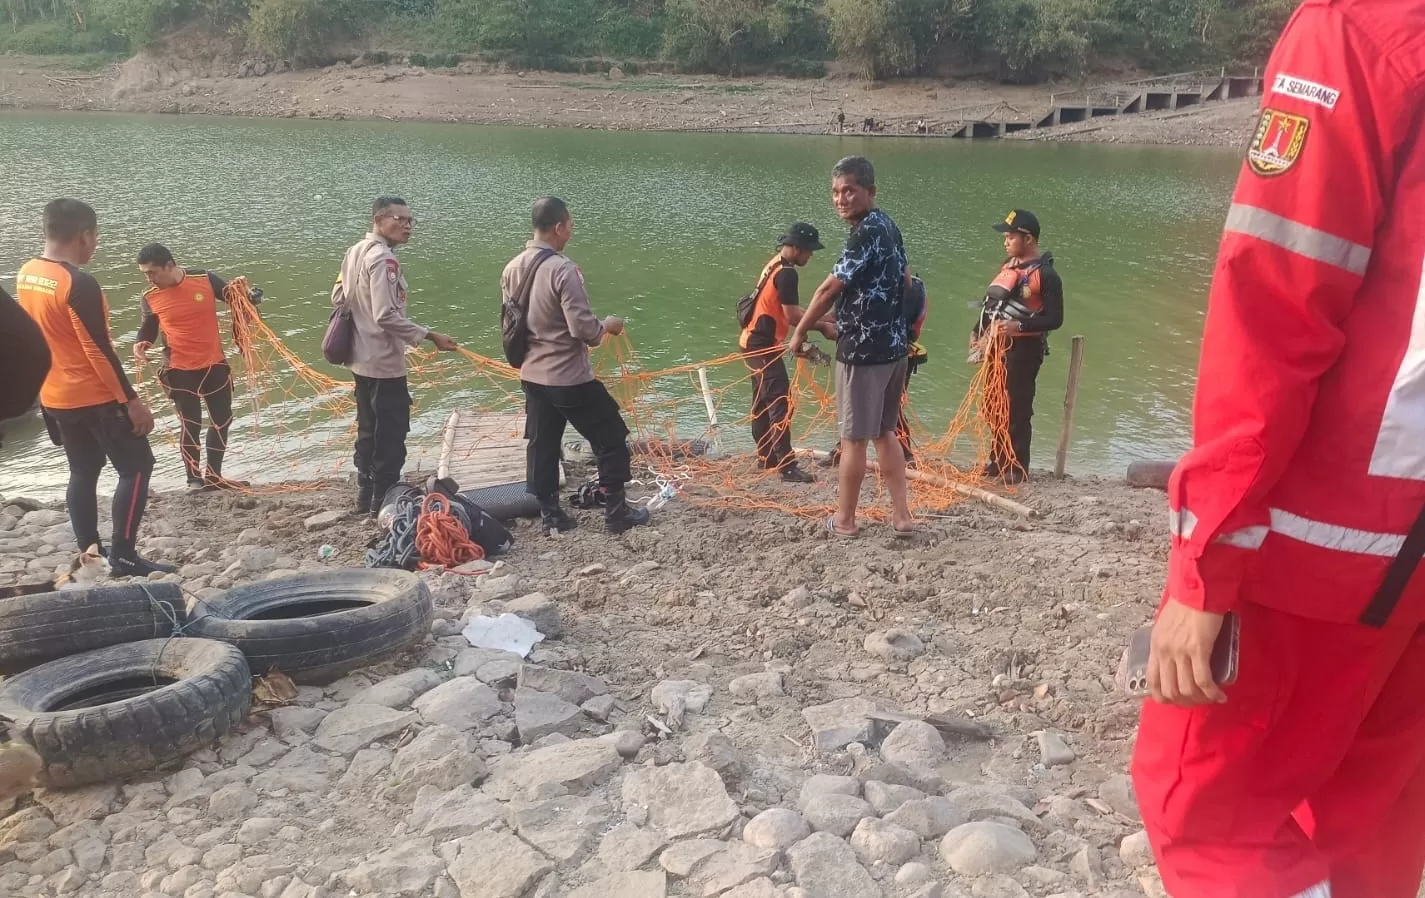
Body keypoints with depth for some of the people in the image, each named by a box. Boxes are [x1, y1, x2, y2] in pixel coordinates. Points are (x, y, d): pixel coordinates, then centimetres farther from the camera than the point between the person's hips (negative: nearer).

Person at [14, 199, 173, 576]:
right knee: (137, 466, 1)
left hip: (56, 397, 8)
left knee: (83, 473, 16)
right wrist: (132, 401, -17)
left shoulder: (26, 275, 3)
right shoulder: (80, 284, -23)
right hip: (95, 397, -8)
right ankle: (123, 556, -1)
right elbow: (99, 350, -22)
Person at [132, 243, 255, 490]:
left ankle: (214, 475, 26)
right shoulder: (151, 297, -8)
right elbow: (149, 326, 9)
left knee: (222, 420, 10)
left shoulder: (205, 279, -11)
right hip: (180, 370, -2)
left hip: (214, 364, 2)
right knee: (190, 425, 3)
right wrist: (141, 343, -11)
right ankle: (194, 479, 16)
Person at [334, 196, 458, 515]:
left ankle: (366, 498, 28)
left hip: (362, 359, 10)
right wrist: (431, 336, -23)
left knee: (369, 430, 18)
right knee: (391, 434, 0)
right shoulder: (383, 258, -20)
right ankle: (383, 503, 7)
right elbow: (387, 315, -27)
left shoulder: (356, 252, 9)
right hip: (384, 362, -10)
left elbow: (338, 298, 16)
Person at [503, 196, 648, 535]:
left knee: (542, 446, 15)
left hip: (532, 376, 7)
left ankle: (550, 514, 21)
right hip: (571, 378, -7)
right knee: (611, 440, 7)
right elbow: (583, 329, -22)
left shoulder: (512, 269, 2)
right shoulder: (562, 269, -21)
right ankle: (616, 513, 12)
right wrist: (607, 326, -4)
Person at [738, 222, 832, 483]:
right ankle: (787, 466, -13)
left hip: (753, 342, 10)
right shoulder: (786, 273, -17)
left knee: (763, 401, 16)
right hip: (763, 345, -10)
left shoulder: (774, 265, 14)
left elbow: (787, 311, 17)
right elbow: (792, 316, -19)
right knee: (781, 403, -11)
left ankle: (766, 457, 26)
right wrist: (823, 326, -8)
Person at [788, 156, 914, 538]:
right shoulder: (888, 225, 11)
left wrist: (799, 332, -7)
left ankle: (844, 520, 14)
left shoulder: (866, 233, -19)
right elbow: (905, 280, 21)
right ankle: (901, 514, 18)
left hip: (863, 349, -9)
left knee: (853, 436, 2)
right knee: (884, 432, 16)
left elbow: (830, 289, -18)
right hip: (894, 344, 10)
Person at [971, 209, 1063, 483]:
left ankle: (1017, 468, 8)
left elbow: (1055, 319, -15)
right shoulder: (1010, 265, 12)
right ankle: (998, 462, 26)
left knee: (1018, 409, -2)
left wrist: (1019, 326, -25)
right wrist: (978, 331, 14)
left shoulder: (1045, 274, -12)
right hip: (997, 346, 8)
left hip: (1023, 350, -8)